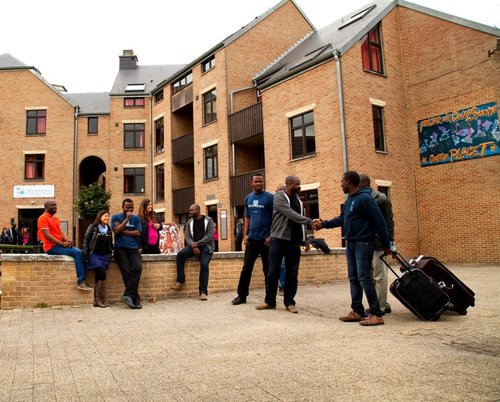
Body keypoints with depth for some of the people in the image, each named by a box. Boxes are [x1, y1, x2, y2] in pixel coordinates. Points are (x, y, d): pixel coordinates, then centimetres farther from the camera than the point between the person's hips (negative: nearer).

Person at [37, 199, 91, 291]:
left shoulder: (56, 218, 20)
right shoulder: (43, 218, -7)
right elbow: (47, 235, -17)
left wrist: (67, 241, -7)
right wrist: (63, 244, -20)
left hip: (59, 245, 8)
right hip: (51, 247, -8)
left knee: (80, 252, -9)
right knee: (78, 253, -24)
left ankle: (82, 281, -11)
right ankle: (80, 282, -23)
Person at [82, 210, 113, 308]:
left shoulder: (109, 229, 15)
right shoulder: (93, 227, 0)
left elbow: (110, 243, 21)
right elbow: (86, 240, -2)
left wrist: (110, 254, 11)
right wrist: (85, 254, -9)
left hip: (105, 256, 4)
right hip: (95, 254, -4)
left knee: (98, 277, 0)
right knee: (102, 274, -19)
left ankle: (96, 300, 2)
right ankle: (103, 299, -11)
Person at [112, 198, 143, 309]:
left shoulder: (136, 218, 18)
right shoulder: (116, 217, 12)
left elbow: (138, 233, 4)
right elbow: (116, 230, -6)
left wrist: (123, 231, -2)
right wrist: (127, 219, -4)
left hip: (134, 249, 2)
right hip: (120, 249, -2)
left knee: (137, 268, -26)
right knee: (126, 271, -21)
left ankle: (128, 295, -23)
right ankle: (135, 299, -16)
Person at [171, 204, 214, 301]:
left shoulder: (208, 220, 0)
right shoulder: (189, 222, 12)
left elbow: (209, 236, -9)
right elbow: (187, 237, 3)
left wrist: (197, 244, -20)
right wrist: (193, 246, -18)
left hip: (206, 246, -4)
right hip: (193, 245, 4)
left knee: (204, 264, -27)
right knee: (180, 254, -23)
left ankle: (203, 292, -24)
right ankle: (180, 281, -14)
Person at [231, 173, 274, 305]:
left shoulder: (269, 197, -6)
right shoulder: (248, 198, 9)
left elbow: (275, 218, -7)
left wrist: (271, 236, -13)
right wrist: (245, 235, 4)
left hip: (265, 239, -4)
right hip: (252, 239, 4)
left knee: (268, 269, 6)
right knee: (246, 268, 6)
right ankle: (242, 295, 15)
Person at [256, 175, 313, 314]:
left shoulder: (298, 200, 14)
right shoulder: (279, 197, -7)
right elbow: (291, 215, -21)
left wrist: (305, 239, 12)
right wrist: (310, 222, -27)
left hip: (294, 241, 5)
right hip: (279, 240, -5)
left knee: (292, 273, 5)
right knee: (273, 271, 2)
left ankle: (289, 302, 14)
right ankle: (270, 301, 14)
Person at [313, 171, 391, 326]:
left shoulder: (364, 198, -15)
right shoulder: (349, 200, 13)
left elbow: (379, 221, -16)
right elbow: (341, 219, 23)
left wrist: (386, 245, -15)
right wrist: (324, 224, 17)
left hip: (363, 244, -9)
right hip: (350, 244, 9)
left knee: (364, 278, -11)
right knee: (354, 278, 11)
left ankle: (376, 314, -4)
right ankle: (357, 312, 19)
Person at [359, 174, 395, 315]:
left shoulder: (380, 198, -6)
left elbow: (389, 220, -6)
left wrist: (390, 242, -9)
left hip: (378, 244, -7)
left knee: (379, 276, -1)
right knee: (370, 276, 13)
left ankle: (380, 307, 7)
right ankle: (382, 304, 24)